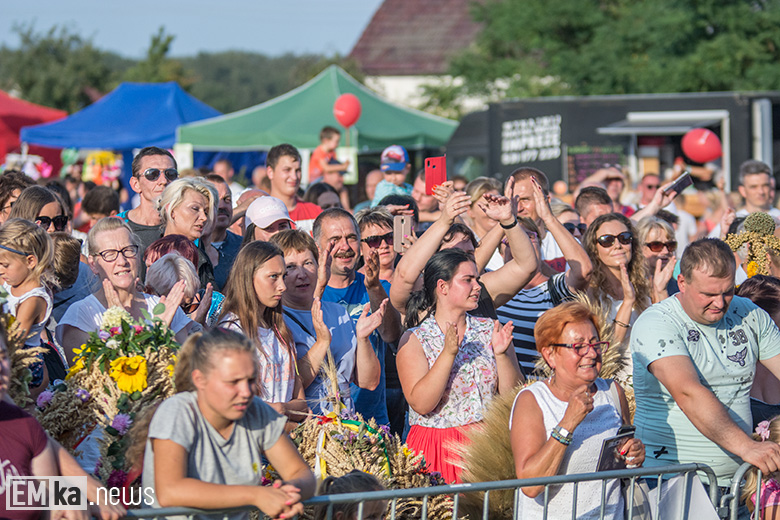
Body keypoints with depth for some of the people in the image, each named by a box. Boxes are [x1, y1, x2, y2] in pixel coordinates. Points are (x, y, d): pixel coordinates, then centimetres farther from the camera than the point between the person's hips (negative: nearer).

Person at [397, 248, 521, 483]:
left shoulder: (490, 330, 8)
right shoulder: (414, 340, -1)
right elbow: (420, 404, -13)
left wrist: (501, 354, -11)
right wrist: (448, 353, -19)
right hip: (436, 447, -2)